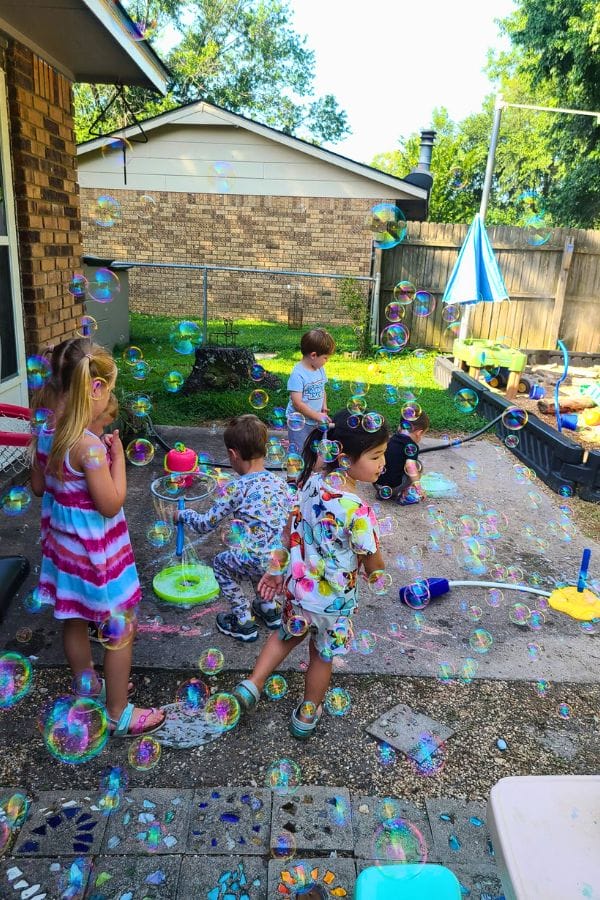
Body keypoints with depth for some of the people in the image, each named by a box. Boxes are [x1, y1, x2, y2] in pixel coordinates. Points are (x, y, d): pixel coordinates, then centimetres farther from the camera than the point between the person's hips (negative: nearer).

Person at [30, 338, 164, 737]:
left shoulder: (47, 433, -4)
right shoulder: (90, 445, -29)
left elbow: (38, 486, 8)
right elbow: (111, 505, -22)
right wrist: (118, 457, -15)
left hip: (63, 545, 8)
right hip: (97, 553, -8)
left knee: (75, 621, 25)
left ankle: (87, 686, 48)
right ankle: (119, 714, 25)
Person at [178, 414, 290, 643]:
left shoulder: (236, 488, -10)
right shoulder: (278, 482, 6)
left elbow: (205, 525, -3)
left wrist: (183, 515, 18)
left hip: (263, 562, -6)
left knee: (221, 563, 22)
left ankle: (244, 622, 23)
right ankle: (269, 608, 39)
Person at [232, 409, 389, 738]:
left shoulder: (312, 480, -15)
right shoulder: (357, 511, -34)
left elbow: (290, 530, -2)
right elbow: (373, 566, -19)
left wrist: (278, 570, 11)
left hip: (299, 586, 5)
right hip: (333, 600, -4)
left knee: (288, 635, 33)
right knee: (322, 656, 24)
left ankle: (252, 685, 35)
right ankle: (308, 714, 46)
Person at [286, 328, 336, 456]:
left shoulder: (320, 369, 4)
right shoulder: (298, 374, -21)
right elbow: (297, 403, -22)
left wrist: (324, 406, -1)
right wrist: (318, 416, -19)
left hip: (315, 421, 7)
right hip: (299, 422, -7)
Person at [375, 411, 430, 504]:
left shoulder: (392, 438, 10)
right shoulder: (411, 446, -10)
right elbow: (410, 466, -24)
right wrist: (417, 483, -13)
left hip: (377, 484, 7)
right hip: (394, 487, -7)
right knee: (417, 465, 5)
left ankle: (384, 493, 17)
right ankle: (405, 495, 2)